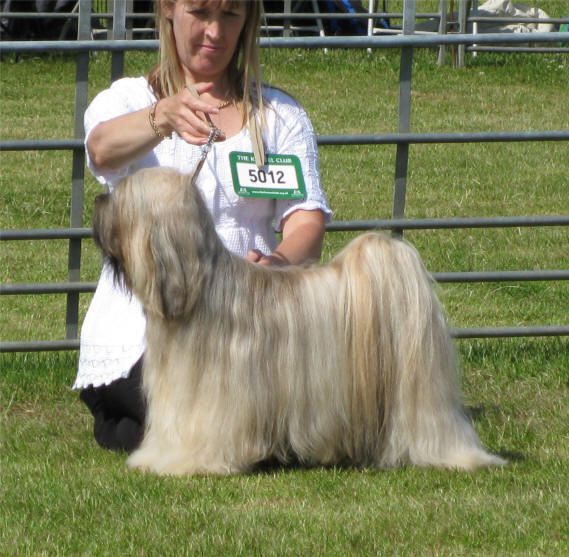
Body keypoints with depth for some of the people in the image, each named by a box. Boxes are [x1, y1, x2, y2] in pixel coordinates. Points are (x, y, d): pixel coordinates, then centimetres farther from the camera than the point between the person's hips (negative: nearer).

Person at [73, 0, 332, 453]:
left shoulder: (281, 116, 11)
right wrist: (164, 117, -45)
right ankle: (113, 420, 5)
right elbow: (103, 148, -22)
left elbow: (307, 220, -4)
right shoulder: (126, 101, 4)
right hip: (140, 328, -3)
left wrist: (281, 261, -29)